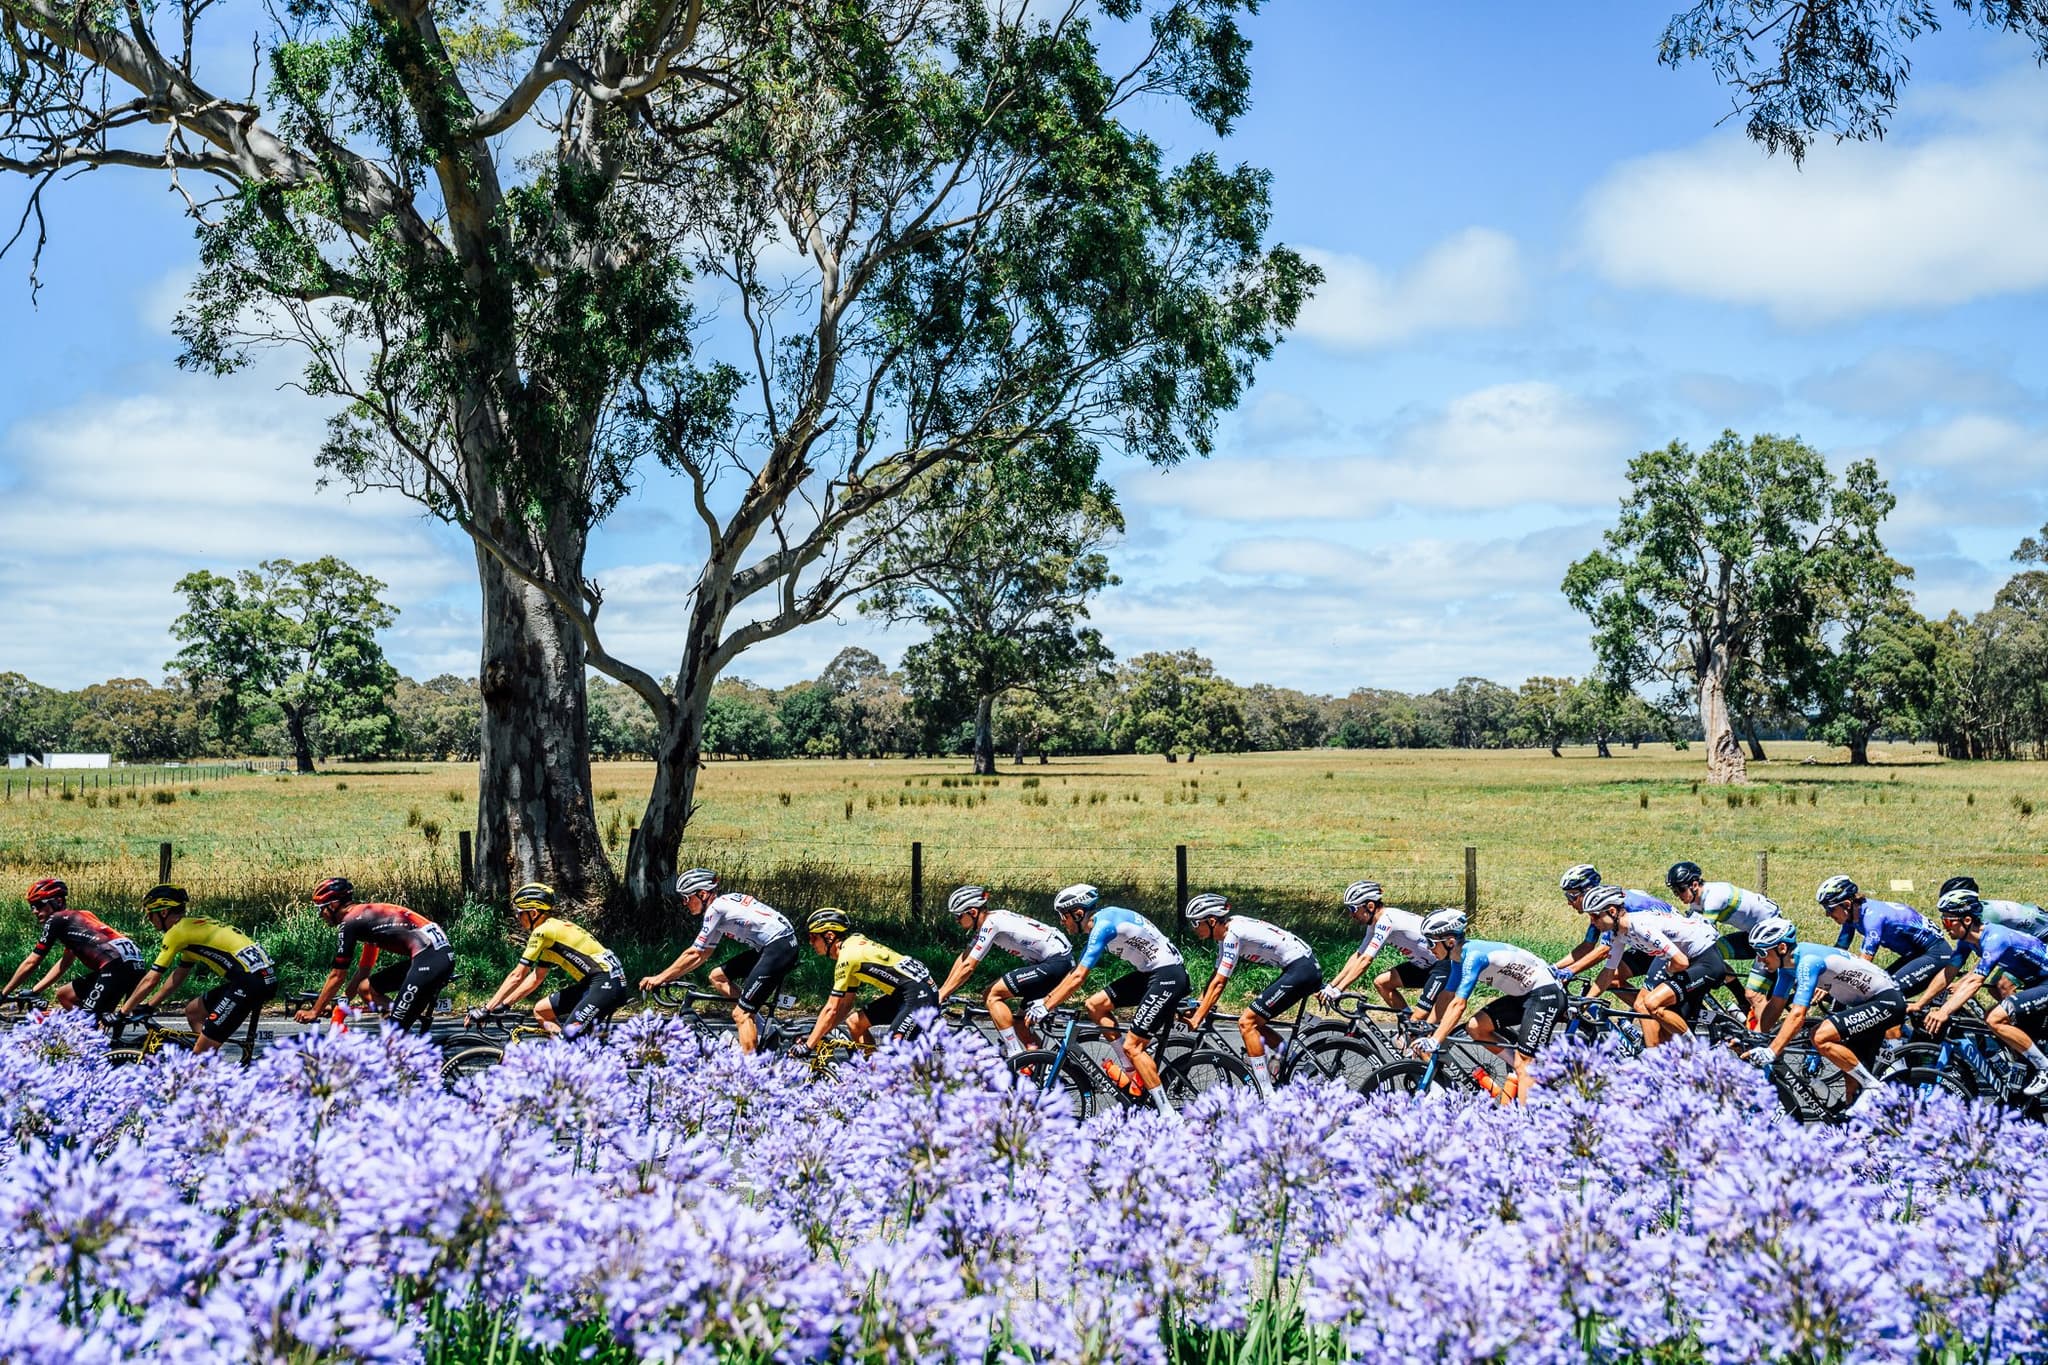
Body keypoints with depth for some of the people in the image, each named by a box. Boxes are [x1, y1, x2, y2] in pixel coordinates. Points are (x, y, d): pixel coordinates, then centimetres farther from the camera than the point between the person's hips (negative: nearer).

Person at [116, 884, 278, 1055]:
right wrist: (148, 1006, 32)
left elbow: (150, 980, 1)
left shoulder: (177, 932, -2)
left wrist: (123, 1012, 10)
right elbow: (177, 977, 32)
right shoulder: (192, 927, 25)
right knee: (193, 1010, 23)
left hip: (250, 981, -9)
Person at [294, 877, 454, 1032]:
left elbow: (337, 976, 3)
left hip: (428, 958, -9)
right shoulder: (367, 915, 25)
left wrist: (315, 1011, 13)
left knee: (394, 1033, -7)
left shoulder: (350, 923, -1)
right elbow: (364, 971, 31)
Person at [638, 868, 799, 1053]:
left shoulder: (716, 909, -11)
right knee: (717, 977, 14)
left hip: (780, 946, -10)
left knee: (740, 1014, -10)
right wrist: (670, 976, 17)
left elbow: (694, 954, -11)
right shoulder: (723, 903, 17)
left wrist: (660, 978, -5)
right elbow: (704, 955, 21)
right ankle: (760, 1029, 11)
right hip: (768, 947, 10)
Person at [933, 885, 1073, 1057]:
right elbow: (963, 958, 17)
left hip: (1056, 961, -10)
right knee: (1020, 1024, 11)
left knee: (993, 996, -12)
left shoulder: (991, 923, -17)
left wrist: (941, 996, -11)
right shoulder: (985, 923, 11)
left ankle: (1015, 1056, -13)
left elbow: (968, 966, -16)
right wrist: (941, 991, 14)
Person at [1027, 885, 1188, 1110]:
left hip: (1168, 975, -10)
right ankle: (1133, 1074, 9)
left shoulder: (1103, 925, -19)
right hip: (1149, 973, 10)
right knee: (1096, 1005, 6)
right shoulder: (1100, 923, 10)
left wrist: (1045, 1007, -17)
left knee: (1132, 1045, -11)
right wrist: (1046, 998, 16)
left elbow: (1078, 977, -22)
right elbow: (1075, 971, 18)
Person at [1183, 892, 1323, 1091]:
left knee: (1246, 1022, -10)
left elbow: (1219, 983, -16)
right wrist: (1196, 1006, 14)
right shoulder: (1228, 932, 12)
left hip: (1301, 970, -10)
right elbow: (1216, 976, 19)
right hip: (1307, 967, 10)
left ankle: (1267, 1095, -11)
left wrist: (1197, 1018, -13)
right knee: (1254, 1022, 14)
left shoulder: (1233, 934, -16)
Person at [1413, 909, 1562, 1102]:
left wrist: (1434, 1041, -31)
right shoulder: (1458, 957, 2)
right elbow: (1446, 996, 9)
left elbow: (1458, 1005, -30)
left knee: (1523, 1064, -13)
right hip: (1523, 995, 9)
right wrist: (1426, 1031, 4)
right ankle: (1520, 1072, 9)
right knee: (1475, 1027, 0)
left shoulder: (1473, 955, -26)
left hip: (1546, 993, -9)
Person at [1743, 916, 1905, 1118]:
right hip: (1865, 1003, 10)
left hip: (1887, 1001, -10)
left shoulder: (1808, 961, -27)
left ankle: (1872, 1087, -14)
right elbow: (1775, 1005, 7)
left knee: (1821, 1038, -25)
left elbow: (1798, 1015, -34)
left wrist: (1770, 1052, -39)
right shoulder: (1788, 961, 0)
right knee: (1853, 1074, 9)